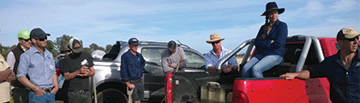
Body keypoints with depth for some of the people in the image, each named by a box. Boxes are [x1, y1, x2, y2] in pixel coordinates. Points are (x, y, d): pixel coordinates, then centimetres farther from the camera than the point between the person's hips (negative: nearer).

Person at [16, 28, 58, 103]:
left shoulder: (49, 54, 16)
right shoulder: (26, 56, -2)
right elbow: (20, 76, -7)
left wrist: (56, 86, 4)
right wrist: (35, 88, -16)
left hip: (51, 93, 5)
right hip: (37, 94, -5)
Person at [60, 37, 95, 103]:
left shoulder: (87, 56, 10)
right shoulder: (67, 59, 0)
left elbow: (93, 71, 13)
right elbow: (66, 76, -6)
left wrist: (89, 73, -10)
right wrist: (78, 71, -20)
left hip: (86, 92, 3)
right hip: (74, 93, -3)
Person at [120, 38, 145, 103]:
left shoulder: (139, 55, 9)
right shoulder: (125, 56, -10)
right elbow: (123, 70, -13)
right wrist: (128, 83, -16)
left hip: (140, 82, 7)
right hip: (132, 83, -6)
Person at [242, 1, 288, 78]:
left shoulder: (282, 25, 5)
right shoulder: (263, 28, 20)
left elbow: (278, 44, -8)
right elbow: (256, 43, 7)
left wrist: (263, 44, 2)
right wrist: (270, 42, -6)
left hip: (275, 55, -5)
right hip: (260, 54, 5)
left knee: (255, 69, -32)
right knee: (245, 69, -24)